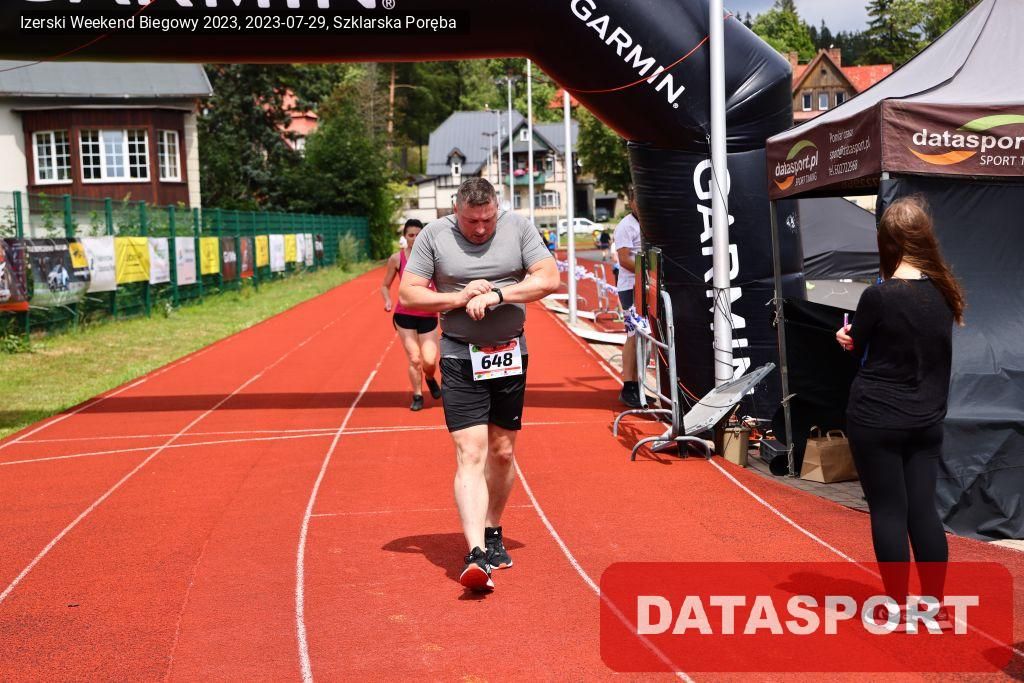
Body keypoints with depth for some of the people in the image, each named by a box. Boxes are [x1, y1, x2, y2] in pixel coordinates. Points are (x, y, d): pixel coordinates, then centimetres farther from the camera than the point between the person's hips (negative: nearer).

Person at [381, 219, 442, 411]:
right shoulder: (397, 258, -1)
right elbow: (385, 285, 9)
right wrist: (387, 301, -10)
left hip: (428, 316, 0)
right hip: (404, 315, 0)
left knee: (429, 361, -7)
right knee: (414, 359, -1)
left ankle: (430, 379, 28)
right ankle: (417, 396, 19)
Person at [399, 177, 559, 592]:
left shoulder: (518, 228, 0)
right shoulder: (434, 235, -2)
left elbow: (549, 278, -7)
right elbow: (408, 294, -2)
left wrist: (496, 295, -17)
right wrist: (460, 298, -14)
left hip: (510, 353, 2)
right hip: (460, 358, -2)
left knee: (502, 452, 11)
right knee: (470, 454, -12)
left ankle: (492, 532, 32)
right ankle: (476, 554, -17)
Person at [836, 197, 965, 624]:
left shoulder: (879, 295, -18)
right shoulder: (943, 292, 1)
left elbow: (855, 344, -2)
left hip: (876, 419, -5)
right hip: (925, 421, 5)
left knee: (888, 511, 3)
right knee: (923, 510, 10)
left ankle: (898, 608, 10)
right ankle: (935, 605, 16)